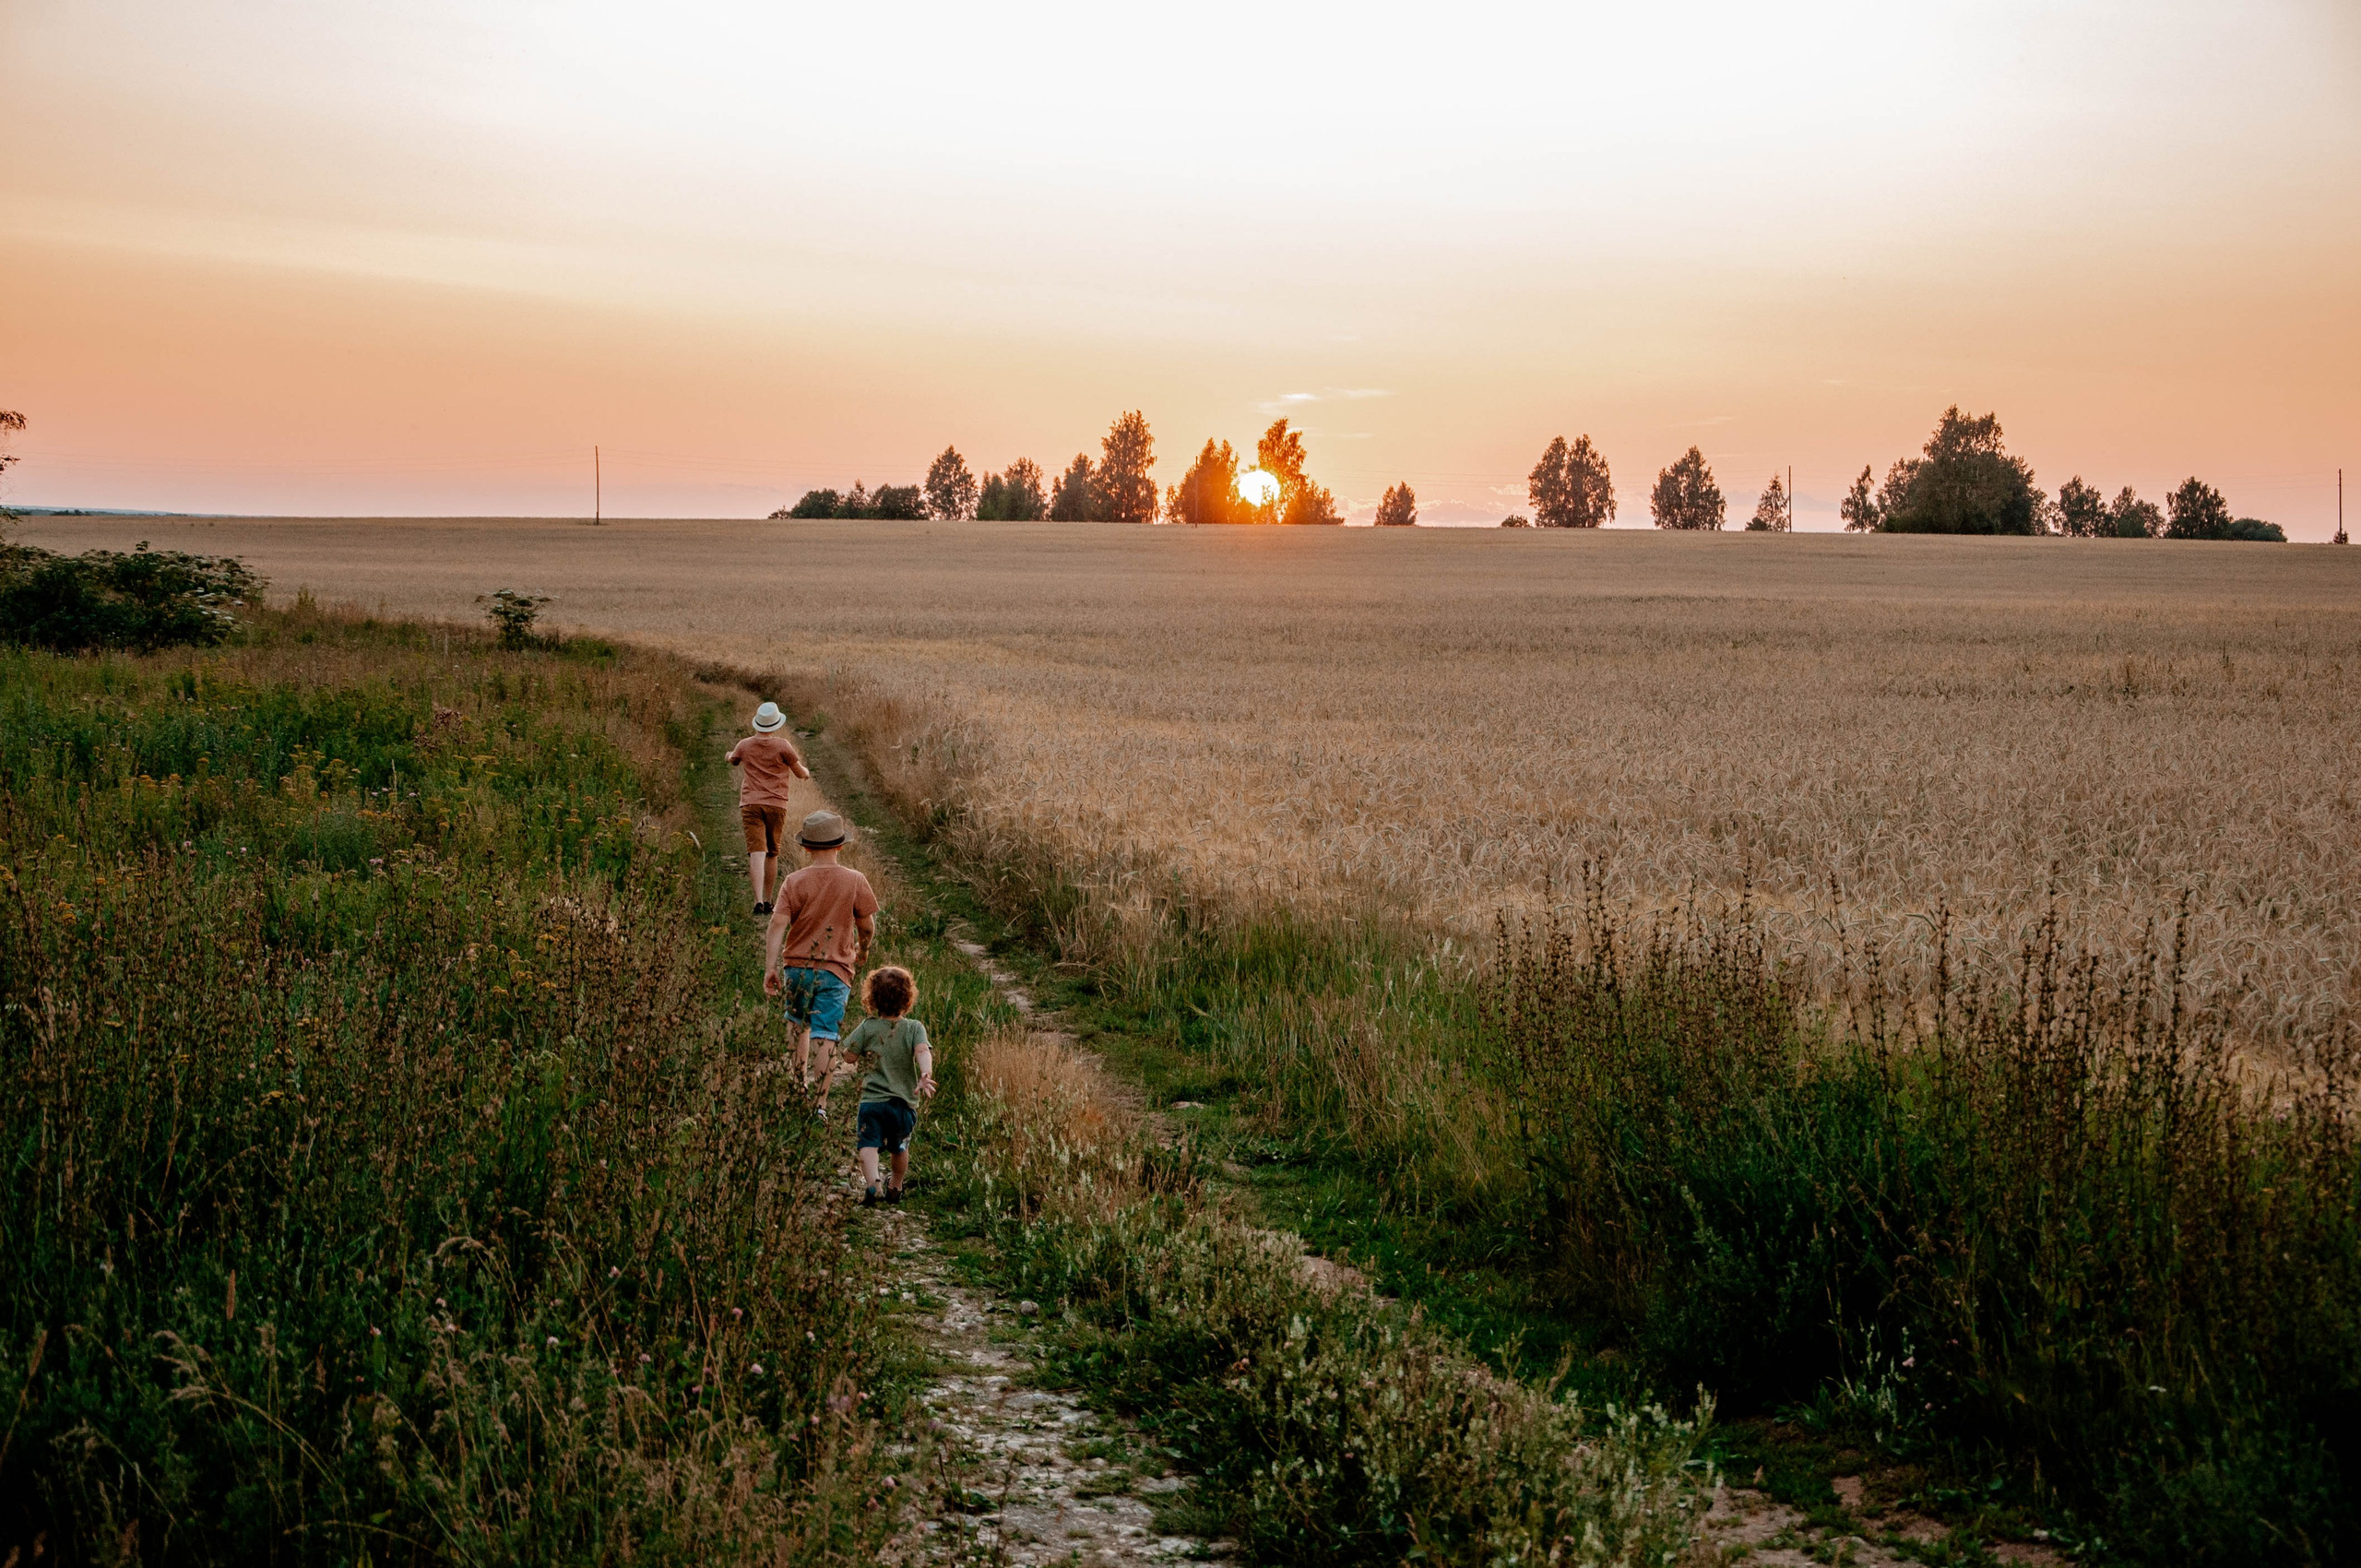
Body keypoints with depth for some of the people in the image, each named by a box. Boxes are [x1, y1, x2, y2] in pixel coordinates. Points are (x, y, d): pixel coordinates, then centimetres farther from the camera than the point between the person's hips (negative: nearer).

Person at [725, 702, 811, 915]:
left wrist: (730, 754, 53)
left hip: (750, 803, 1)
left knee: (756, 852, -10)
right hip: (776, 804, -1)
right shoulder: (783, 745, -5)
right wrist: (806, 772, 31)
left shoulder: (745, 745, 4)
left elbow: (733, 761, 28)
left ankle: (759, 901, -24)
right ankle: (767, 900, 22)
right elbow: (800, 772, 5)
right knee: (772, 854, 14)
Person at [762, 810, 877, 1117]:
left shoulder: (794, 882, -5)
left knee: (799, 1024, 25)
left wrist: (770, 968, -12)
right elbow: (867, 926, 2)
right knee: (825, 1035, -3)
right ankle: (820, 1102, -7)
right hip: (836, 970, -2)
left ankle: (800, 1080, 32)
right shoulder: (855, 881, -7)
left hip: (797, 965, 2)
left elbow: (777, 925, -12)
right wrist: (863, 950, 22)